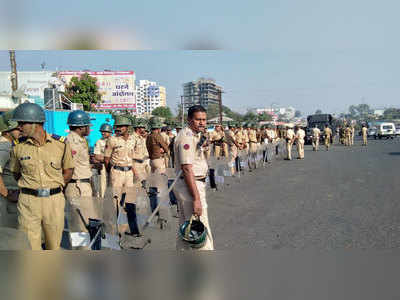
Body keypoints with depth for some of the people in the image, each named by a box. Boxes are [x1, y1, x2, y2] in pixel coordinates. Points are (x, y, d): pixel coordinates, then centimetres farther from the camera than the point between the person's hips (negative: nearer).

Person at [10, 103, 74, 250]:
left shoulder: (61, 144, -2)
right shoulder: (18, 147, 1)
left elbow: (68, 171, 8)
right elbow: (16, 173, 15)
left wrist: (53, 188, 3)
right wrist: (29, 188, 5)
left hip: (55, 200, 0)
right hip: (28, 201, 0)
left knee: (54, 246, 11)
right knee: (29, 247, 1)